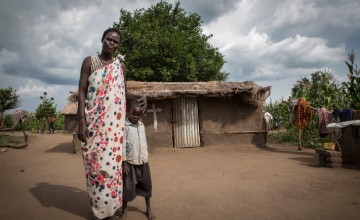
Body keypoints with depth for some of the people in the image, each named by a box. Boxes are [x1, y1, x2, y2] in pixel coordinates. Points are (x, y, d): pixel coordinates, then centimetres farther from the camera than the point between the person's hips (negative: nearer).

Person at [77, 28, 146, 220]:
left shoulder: (120, 65, 12)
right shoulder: (89, 61, 3)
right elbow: (82, 92, -3)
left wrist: (139, 97, 0)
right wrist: (81, 121, -11)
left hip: (114, 122, 2)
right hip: (93, 121, -2)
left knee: (112, 162, 4)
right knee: (95, 163, 2)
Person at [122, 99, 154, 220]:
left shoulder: (142, 125, 7)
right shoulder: (124, 126, -11)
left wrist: (146, 158, 15)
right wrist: (124, 163, -14)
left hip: (143, 161, 5)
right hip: (130, 162, -5)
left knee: (146, 185, 13)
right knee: (128, 186, 6)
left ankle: (148, 208, 30)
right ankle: (124, 210, 26)